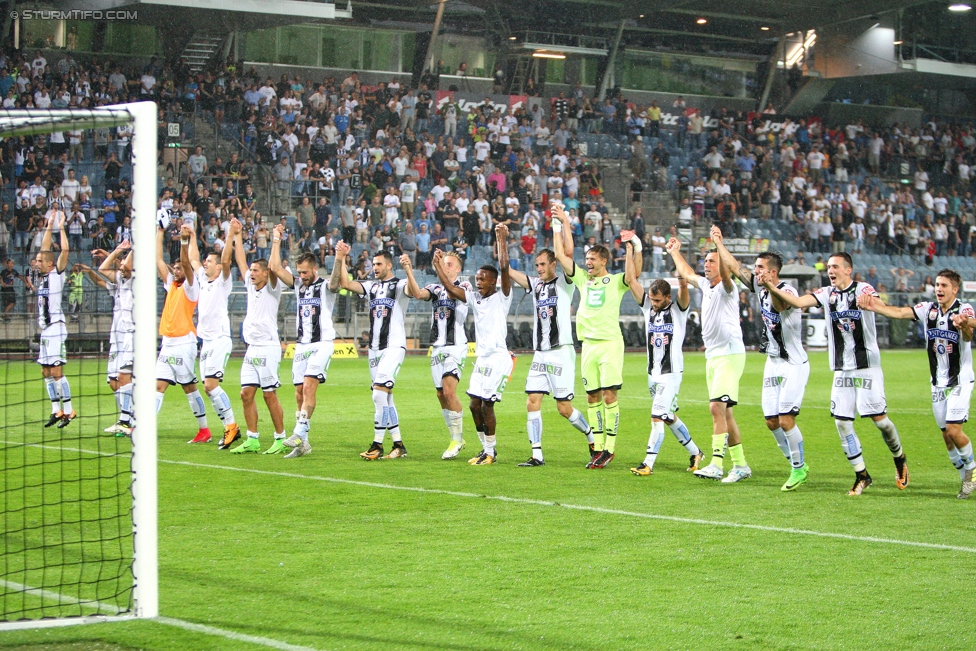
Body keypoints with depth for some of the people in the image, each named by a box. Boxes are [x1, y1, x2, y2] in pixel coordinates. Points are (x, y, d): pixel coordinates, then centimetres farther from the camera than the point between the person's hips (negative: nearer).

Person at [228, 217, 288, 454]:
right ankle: (252, 440, 8)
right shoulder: (251, 286, 14)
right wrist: (237, 235, 24)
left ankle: (280, 438, 1)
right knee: (246, 394, 3)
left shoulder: (272, 289, -4)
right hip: (251, 349, 7)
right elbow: (241, 261, 21)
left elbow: (274, 267, -20)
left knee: (270, 395, -6)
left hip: (268, 348, -7)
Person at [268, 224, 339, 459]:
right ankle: (303, 444, 4)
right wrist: (276, 240, 6)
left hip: (322, 344, -6)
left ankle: (299, 434, -28)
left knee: (309, 387, -20)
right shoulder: (298, 285, 13)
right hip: (301, 345, 6)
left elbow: (335, 281, -26)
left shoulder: (325, 286, -3)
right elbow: (275, 268, 8)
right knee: (300, 393, 2)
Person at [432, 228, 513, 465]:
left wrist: (500, 243, -17)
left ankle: (490, 452, 4)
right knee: (475, 405, 7)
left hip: (498, 358, -7)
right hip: (481, 358, 7)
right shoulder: (474, 297, 12)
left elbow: (504, 269, -18)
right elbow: (451, 289, 7)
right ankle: (486, 448, 20)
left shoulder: (502, 297, -6)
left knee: (487, 405, -7)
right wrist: (438, 267, 2)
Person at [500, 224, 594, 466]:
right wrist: (502, 241, 5)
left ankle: (593, 438, 20)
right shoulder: (535, 284, 14)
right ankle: (537, 454, -1)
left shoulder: (564, 282, -2)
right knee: (532, 403, -4)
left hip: (561, 353, -6)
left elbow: (568, 253, -17)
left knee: (564, 408, -2)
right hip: (540, 354, 6)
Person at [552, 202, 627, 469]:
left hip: (610, 343, -5)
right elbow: (561, 254, 10)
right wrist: (560, 223, 8)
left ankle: (610, 447, -5)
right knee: (592, 397, 4)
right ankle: (598, 447, 8)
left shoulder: (616, 281, 3)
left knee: (609, 395, -8)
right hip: (588, 344, 5)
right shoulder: (582, 279, 15)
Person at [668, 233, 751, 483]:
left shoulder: (726, 288, -9)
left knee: (717, 407, -19)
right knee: (724, 412, 10)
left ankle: (716, 464, -24)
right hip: (712, 356, 9)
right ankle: (740, 465, 16)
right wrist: (675, 252, 46)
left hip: (730, 354, -9)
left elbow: (726, 275, -33)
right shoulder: (705, 285, 15)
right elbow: (687, 274, 35)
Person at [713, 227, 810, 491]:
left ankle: (799, 467, 1)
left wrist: (771, 286, -62)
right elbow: (735, 267, 17)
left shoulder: (788, 291, -19)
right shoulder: (759, 286, 4)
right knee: (772, 421, 6)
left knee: (786, 420, -14)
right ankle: (797, 465, 21)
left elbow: (781, 304, -43)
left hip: (794, 365, -8)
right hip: (773, 363, 8)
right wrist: (719, 243, 22)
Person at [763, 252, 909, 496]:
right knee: (842, 422, -2)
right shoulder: (827, 293, 6)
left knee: (879, 418, -5)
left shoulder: (863, 290, -6)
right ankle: (861, 475, 10)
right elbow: (798, 302, -8)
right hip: (842, 370, 4)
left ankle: (899, 458, 23)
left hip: (867, 367, -4)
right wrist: (771, 287, -22)